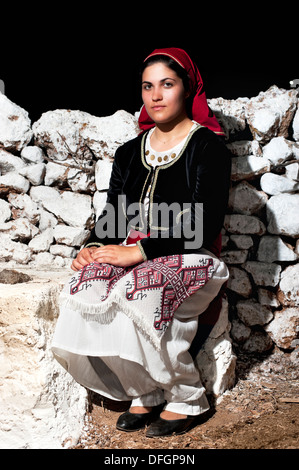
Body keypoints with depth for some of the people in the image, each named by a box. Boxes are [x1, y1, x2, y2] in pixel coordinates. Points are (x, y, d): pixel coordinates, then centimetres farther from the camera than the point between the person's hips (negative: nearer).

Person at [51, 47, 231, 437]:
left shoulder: (208, 148, -1)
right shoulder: (129, 153, 17)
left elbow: (204, 228, -12)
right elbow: (112, 217, 17)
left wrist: (137, 251, -19)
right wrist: (94, 248, -6)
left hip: (189, 260, -5)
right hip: (132, 257, 5)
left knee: (135, 295, -34)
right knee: (82, 295, -25)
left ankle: (186, 397, -8)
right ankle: (145, 393, -4)